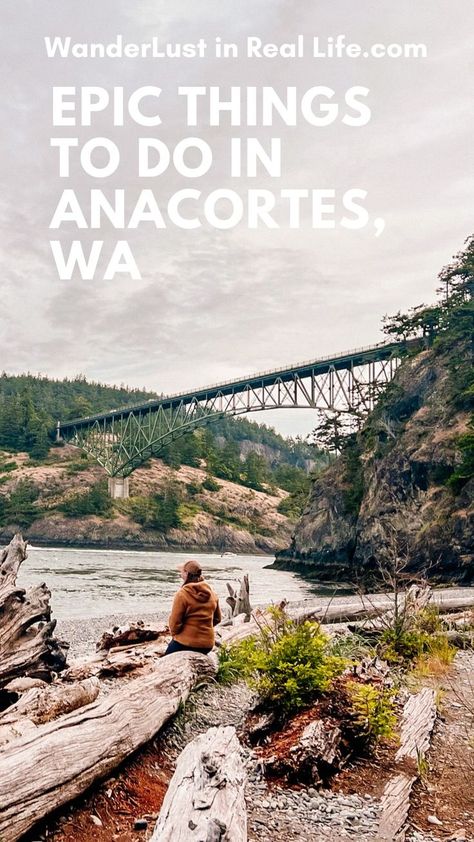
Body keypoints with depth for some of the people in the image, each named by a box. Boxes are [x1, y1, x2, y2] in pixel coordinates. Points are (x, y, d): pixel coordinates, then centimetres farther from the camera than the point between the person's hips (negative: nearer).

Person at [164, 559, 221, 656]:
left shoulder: (182, 594, -15)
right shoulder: (211, 593, 4)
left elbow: (175, 622, -12)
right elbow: (217, 619, 14)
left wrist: (174, 633, 7)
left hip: (186, 643, -5)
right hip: (207, 644, 6)